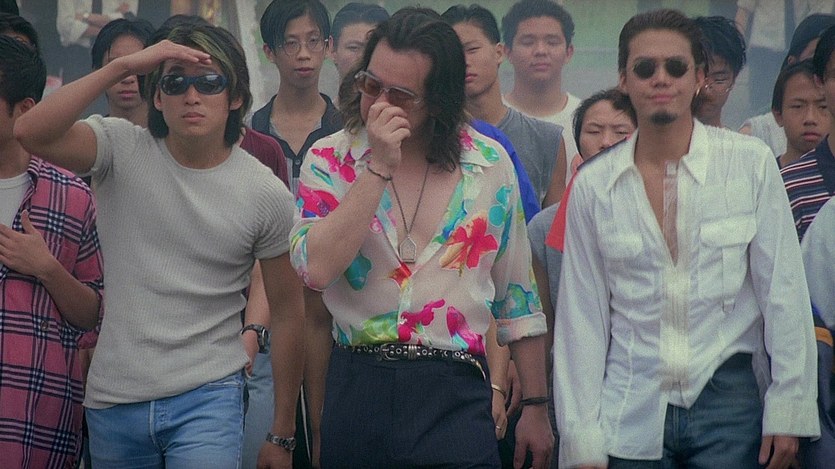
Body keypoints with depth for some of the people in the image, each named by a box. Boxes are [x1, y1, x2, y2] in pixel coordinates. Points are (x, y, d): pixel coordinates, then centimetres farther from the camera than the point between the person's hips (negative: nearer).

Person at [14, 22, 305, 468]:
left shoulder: (266, 194, -3)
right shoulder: (122, 150, -4)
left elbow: (287, 312, 4)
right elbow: (31, 132, -22)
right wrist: (123, 65, -24)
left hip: (207, 398, -1)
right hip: (111, 400, 2)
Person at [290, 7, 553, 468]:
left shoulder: (489, 165, 3)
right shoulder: (330, 159, -1)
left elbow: (517, 297, 9)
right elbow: (316, 269, -18)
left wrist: (535, 407, 10)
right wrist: (379, 167, -18)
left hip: (455, 395, 0)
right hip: (356, 390, 0)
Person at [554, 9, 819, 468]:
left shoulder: (751, 163, -1)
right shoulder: (593, 185, 3)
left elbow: (784, 294, 0)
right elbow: (581, 316, 5)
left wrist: (788, 411, -2)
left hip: (728, 401, -1)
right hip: (630, 419, 1)